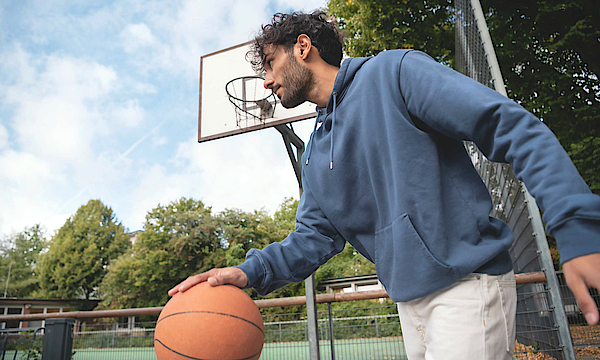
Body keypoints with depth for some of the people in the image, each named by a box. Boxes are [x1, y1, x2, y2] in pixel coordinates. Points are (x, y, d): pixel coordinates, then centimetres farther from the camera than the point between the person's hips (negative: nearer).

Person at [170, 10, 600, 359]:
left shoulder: (394, 72, -9)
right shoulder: (314, 153, 13)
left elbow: (515, 129, -15)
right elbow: (315, 236, 10)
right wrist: (252, 271, -7)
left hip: (466, 282, -7)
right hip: (410, 299, 7)